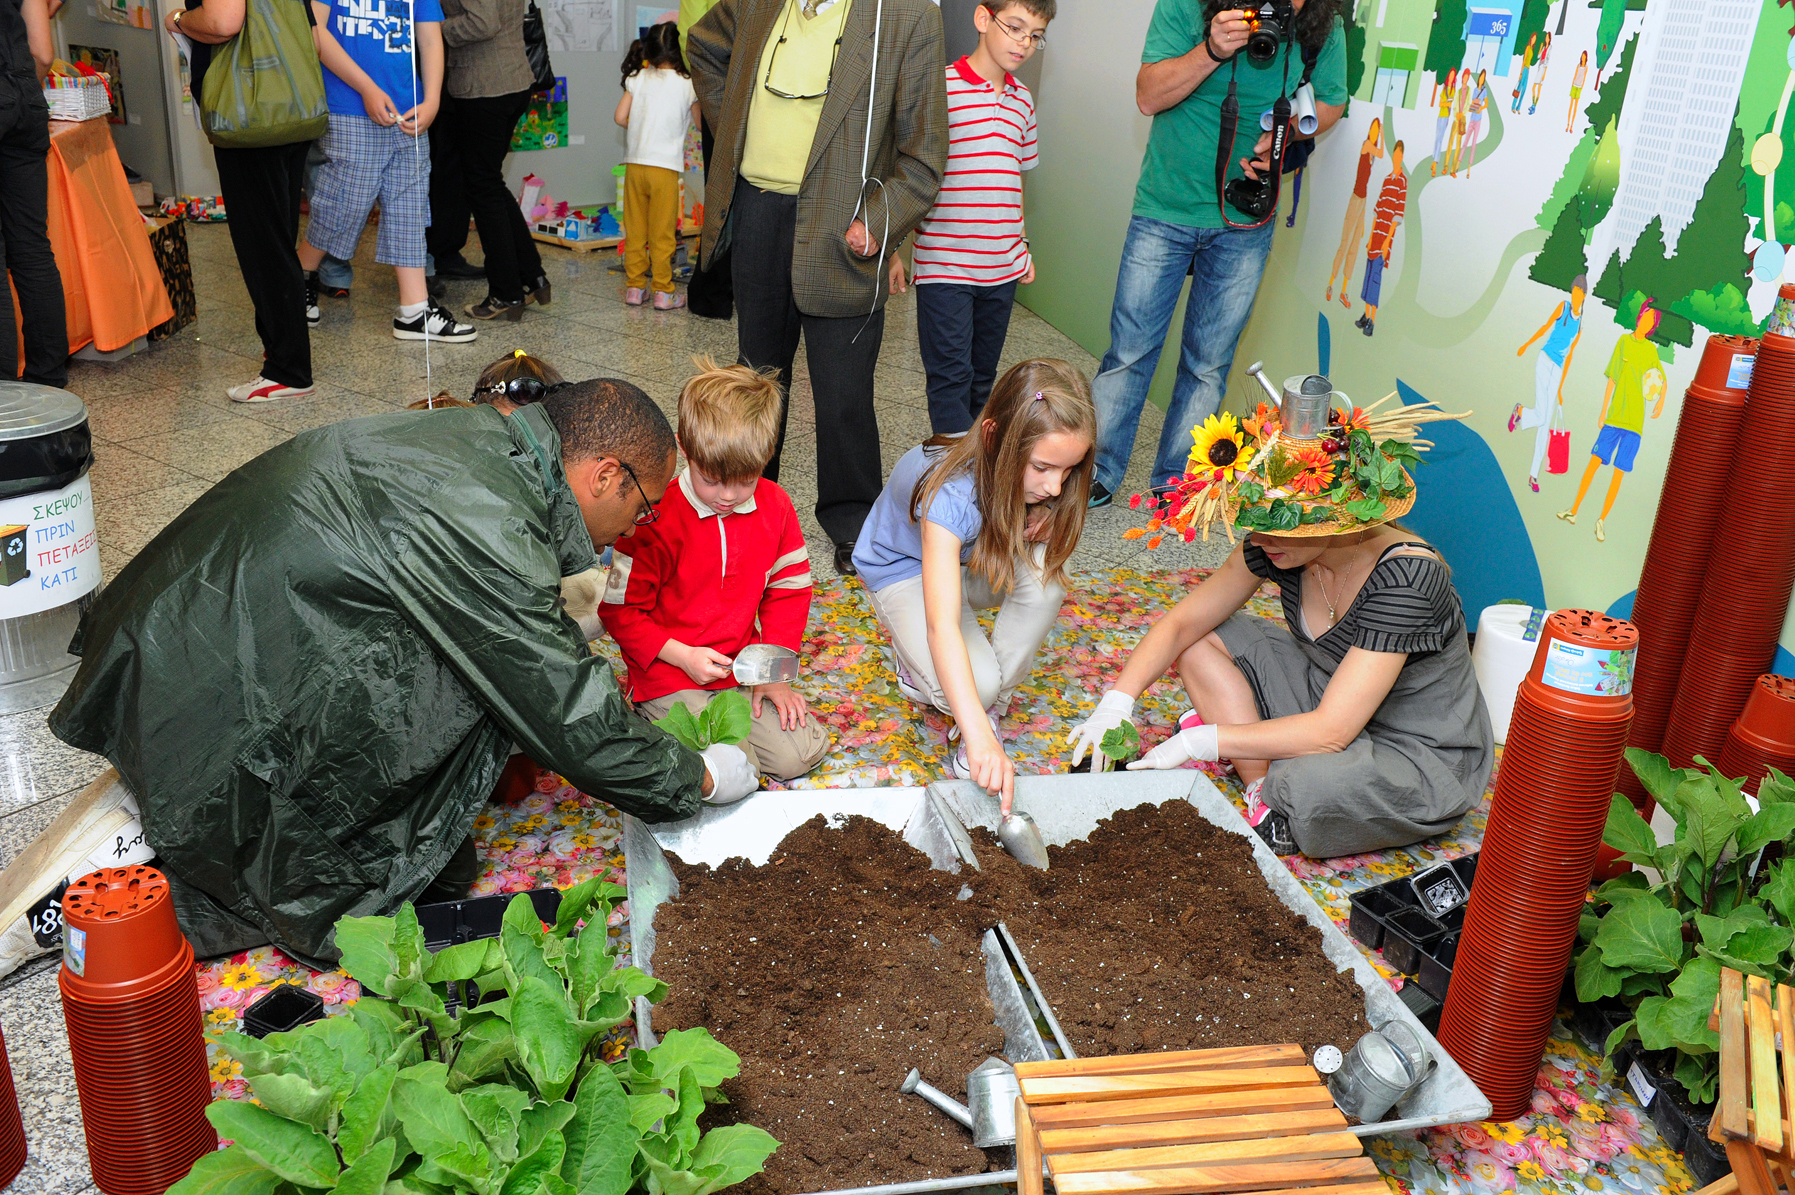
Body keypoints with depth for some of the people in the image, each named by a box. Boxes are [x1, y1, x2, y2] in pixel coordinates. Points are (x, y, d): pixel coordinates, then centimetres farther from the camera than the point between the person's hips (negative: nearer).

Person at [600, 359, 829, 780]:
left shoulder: (774, 505, -2)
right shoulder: (655, 517, -17)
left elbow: (789, 588, 8)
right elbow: (618, 608, -11)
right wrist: (683, 656, -18)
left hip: (744, 667, 5)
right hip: (672, 677, -5)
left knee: (801, 752, -6)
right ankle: (654, 718, 7)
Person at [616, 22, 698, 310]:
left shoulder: (638, 78, 4)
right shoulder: (687, 84, -4)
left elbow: (621, 117, 4)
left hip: (634, 164, 3)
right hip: (665, 167, -3)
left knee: (634, 231, 11)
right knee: (662, 234, 3)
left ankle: (634, 287, 16)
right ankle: (663, 292, 7)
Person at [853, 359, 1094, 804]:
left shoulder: (1039, 478, -24)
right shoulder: (950, 492, -41)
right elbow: (943, 624, -49)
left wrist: (1040, 531, -28)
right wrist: (978, 736, -58)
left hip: (975, 561, 5)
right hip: (905, 571, -5)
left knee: (1045, 573, -29)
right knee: (978, 682, -29)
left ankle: (993, 709, -12)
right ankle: (916, 656, 6)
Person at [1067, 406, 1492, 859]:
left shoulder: (1405, 577, -32)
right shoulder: (1276, 544, -12)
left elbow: (1331, 731, -34)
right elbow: (1182, 622, -4)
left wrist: (1199, 741, -31)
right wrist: (1116, 703, -19)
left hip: (1426, 759, -7)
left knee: (1312, 784, -39)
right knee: (1202, 639, -4)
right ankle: (1263, 795, -7)